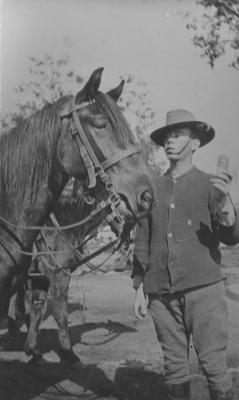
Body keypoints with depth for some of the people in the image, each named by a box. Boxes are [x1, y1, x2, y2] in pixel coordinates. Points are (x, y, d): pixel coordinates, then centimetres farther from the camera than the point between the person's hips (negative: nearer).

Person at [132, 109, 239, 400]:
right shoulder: (153, 188, 11)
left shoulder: (210, 184, 2)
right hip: (162, 293, 3)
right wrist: (140, 287, 12)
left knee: (213, 363, -4)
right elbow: (142, 242, 16)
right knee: (174, 366, 9)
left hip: (203, 288, -3)